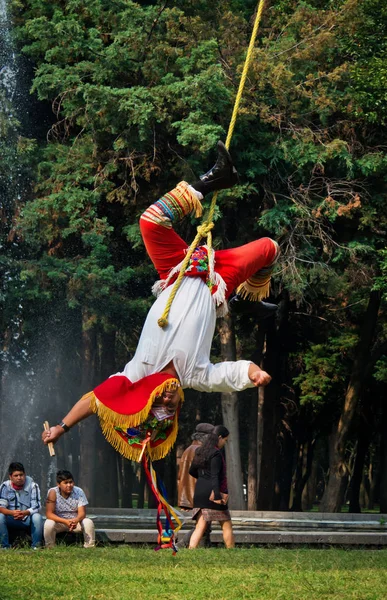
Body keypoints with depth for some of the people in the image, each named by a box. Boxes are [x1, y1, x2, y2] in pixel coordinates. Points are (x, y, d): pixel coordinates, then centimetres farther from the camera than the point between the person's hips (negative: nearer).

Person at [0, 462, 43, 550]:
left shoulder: (32, 486, -11)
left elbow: (36, 507, -15)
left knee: (37, 517, -31)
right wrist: (12, 512, -36)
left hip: (28, 520, -1)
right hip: (11, 520, 1)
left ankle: (36, 546, -18)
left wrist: (25, 513, -37)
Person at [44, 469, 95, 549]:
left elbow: (82, 513, -17)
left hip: (75, 521, 2)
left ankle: (89, 548, -13)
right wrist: (66, 521, -37)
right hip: (59, 521, -2)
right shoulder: (53, 492, -19)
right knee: (49, 524, -33)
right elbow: (49, 514, -23)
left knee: (88, 523, -26)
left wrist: (75, 521, -42)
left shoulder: (79, 492, -13)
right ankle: (50, 548, -13)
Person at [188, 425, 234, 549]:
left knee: (200, 527, 2)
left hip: (199, 492, 7)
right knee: (227, 525, 6)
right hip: (214, 493, -7)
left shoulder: (200, 452, 12)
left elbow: (192, 471, 24)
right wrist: (217, 496, -27)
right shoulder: (216, 454, -13)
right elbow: (215, 476, -21)